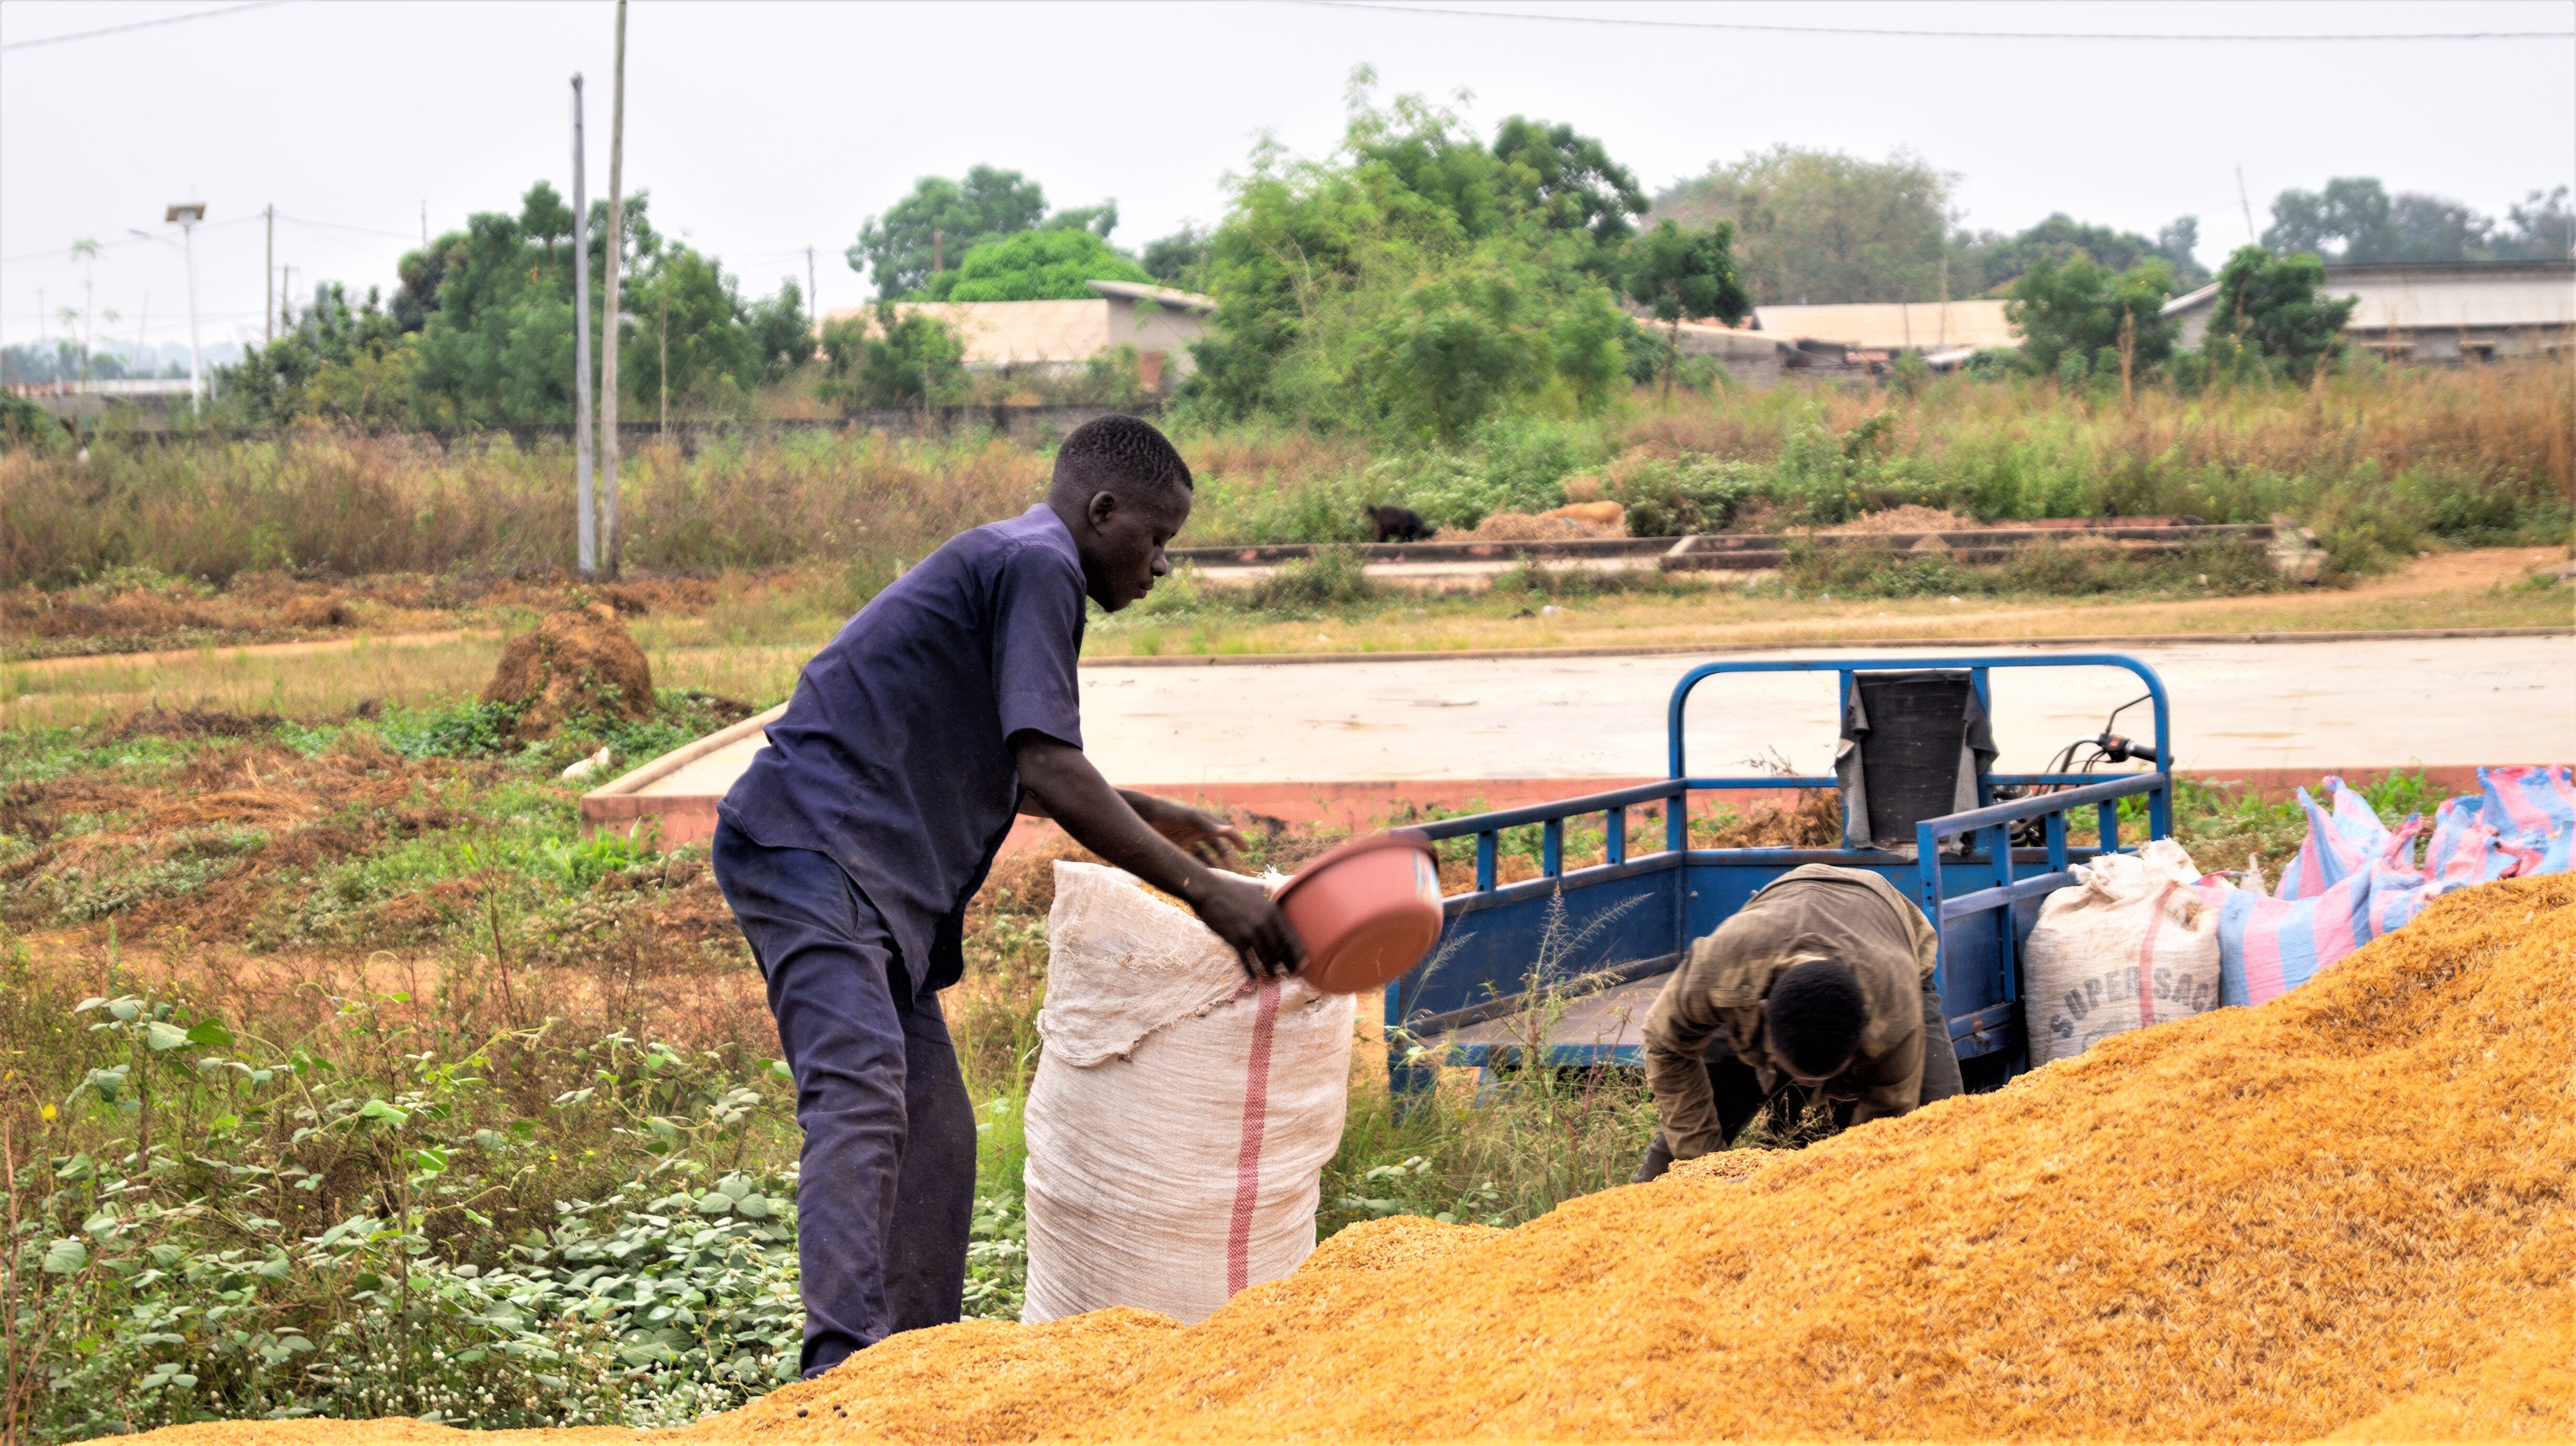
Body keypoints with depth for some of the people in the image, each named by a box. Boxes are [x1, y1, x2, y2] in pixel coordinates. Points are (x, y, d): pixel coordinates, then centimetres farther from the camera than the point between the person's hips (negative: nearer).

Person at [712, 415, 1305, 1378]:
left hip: (876, 881, 11)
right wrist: (1202, 887, -18)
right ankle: (842, 1365, -36)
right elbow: (1049, 772, -19)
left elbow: (1010, 774, 37)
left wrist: (1138, 817, 38)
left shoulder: (1008, 564, 24)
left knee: (935, 1134, 9)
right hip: (812, 847, -11)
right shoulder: (1037, 565, -9)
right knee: (861, 1097, -24)